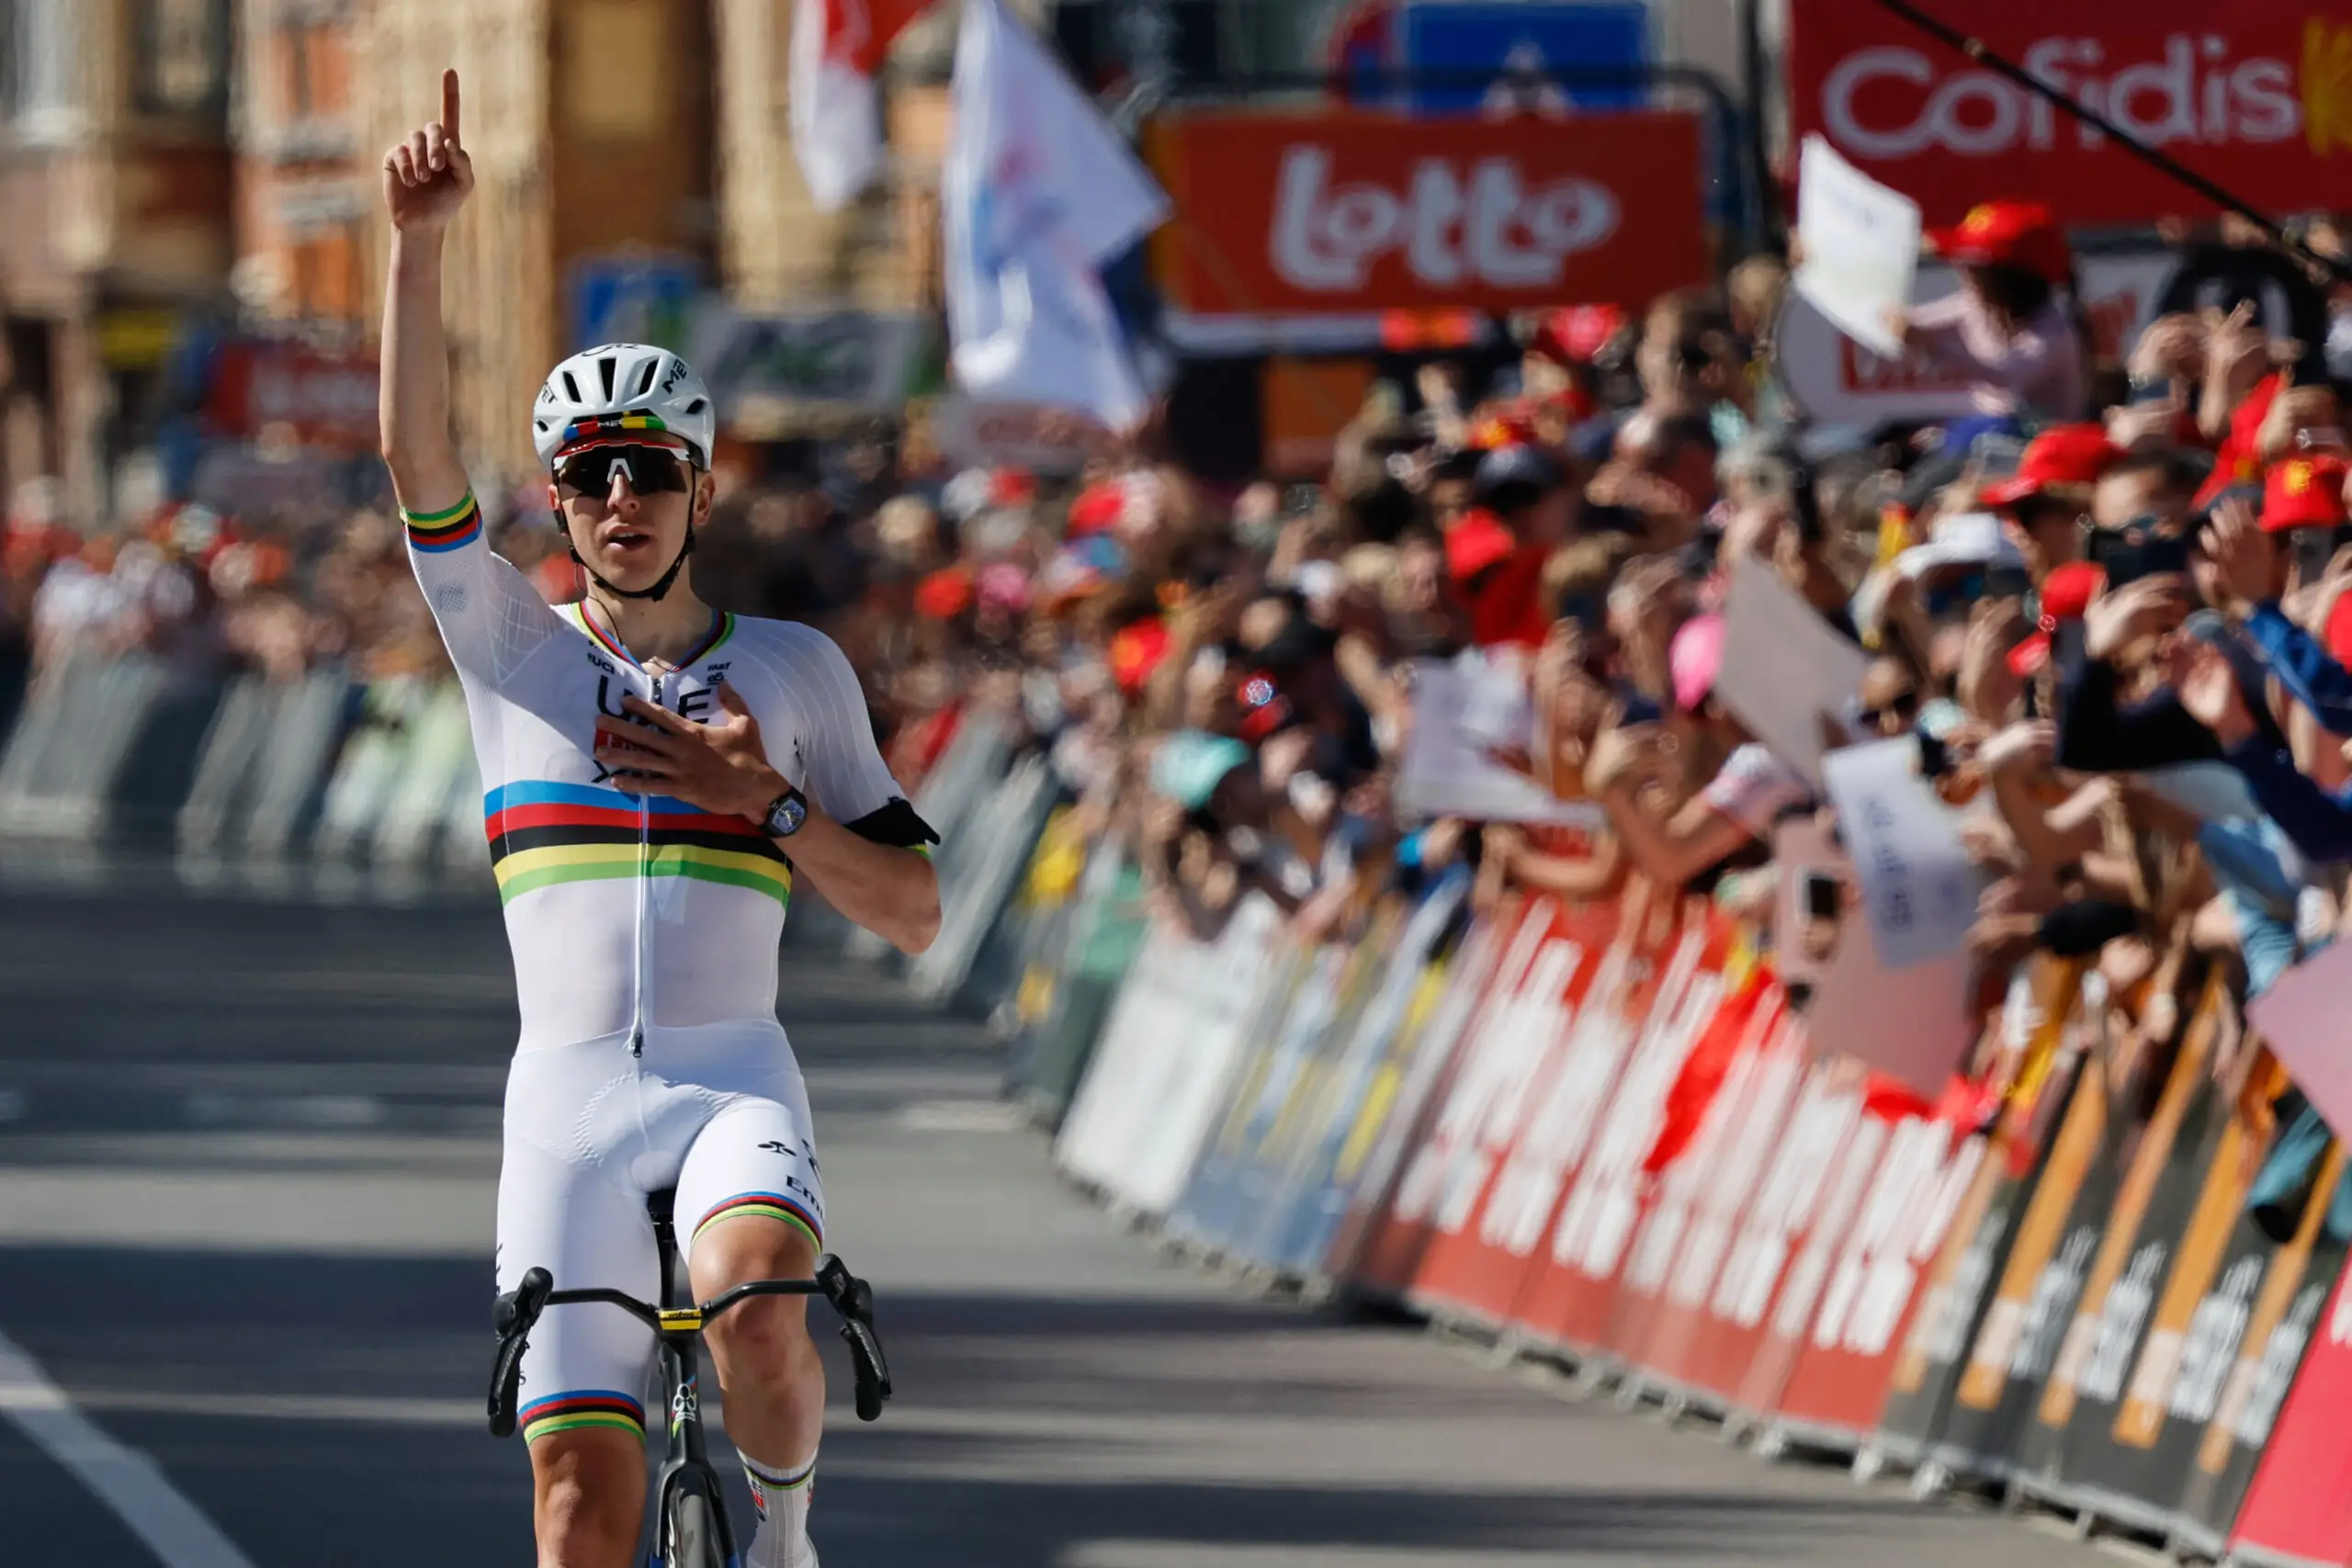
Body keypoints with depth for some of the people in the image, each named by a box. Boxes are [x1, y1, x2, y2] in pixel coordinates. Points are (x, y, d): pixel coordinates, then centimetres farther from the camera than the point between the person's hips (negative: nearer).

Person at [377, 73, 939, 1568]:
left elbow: (914, 911, 8)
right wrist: (419, 241, -19)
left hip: (733, 1080, -1)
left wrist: (772, 803, -8)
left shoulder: (794, 669, 8)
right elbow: (416, 448, -7)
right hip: (566, 1094, 1)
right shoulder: (511, 644, 8)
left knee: (761, 1313, -31)